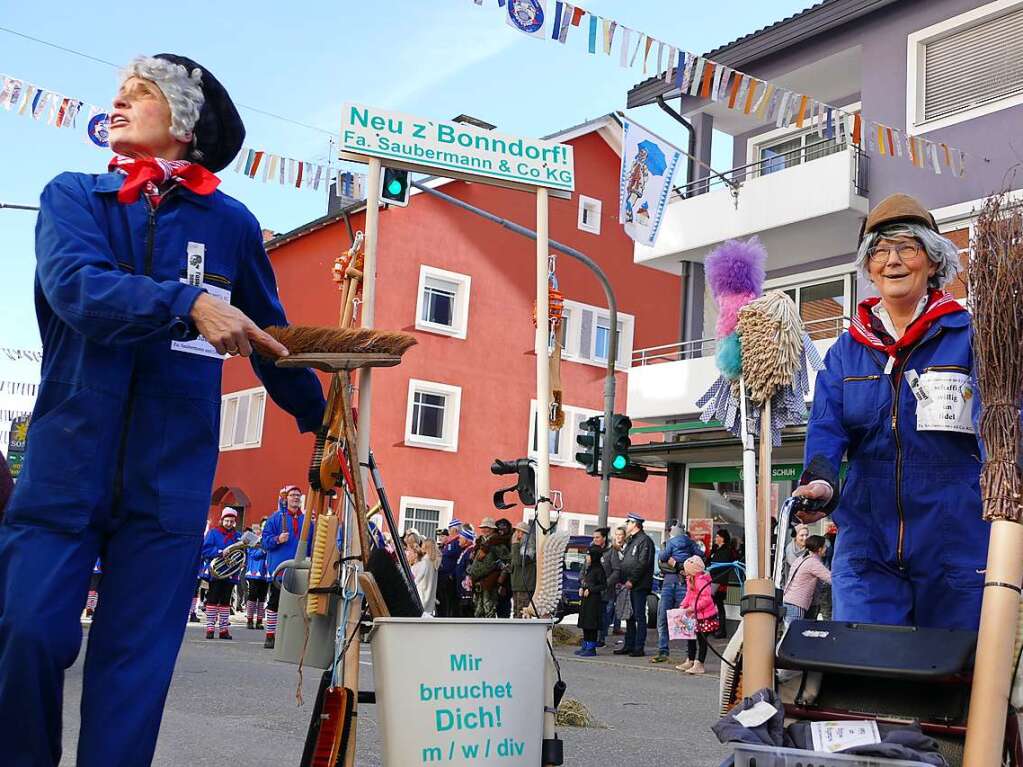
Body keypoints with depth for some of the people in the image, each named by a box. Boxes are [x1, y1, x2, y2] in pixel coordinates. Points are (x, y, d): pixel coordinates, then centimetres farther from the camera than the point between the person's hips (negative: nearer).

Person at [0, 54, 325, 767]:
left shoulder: (230, 222, 7)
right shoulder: (73, 196, 8)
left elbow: (272, 335, 19)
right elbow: (74, 284, -13)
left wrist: (319, 416, 27)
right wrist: (189, 303, -26)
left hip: (171, 474, 0)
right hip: (66, 459, 0)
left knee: (137, 656, 2)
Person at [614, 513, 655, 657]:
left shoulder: (644, 540, -9)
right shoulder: (629, 540, 20)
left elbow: (643, 563, -17)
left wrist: (631, 580, -18)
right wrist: (622, 580, 11)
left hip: (639, 586, -9)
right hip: (628, 585, 9)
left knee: (639, 617, -5)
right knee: (629, 616, 11)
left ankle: (639, 648, -3)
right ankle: (629, 646, 16)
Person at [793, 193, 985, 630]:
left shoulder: (969, 336, 1)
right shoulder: (845, 351, 10)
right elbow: (826, 427, -1)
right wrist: (819, 482, -22)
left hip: (957, 543, -2)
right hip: (866, 543, 2)